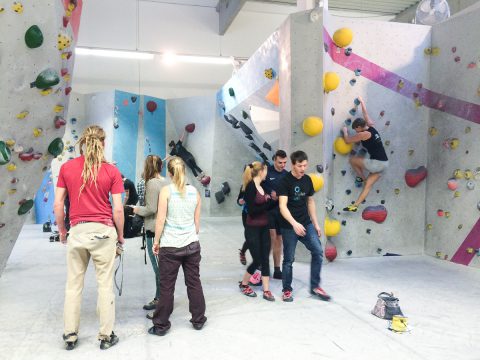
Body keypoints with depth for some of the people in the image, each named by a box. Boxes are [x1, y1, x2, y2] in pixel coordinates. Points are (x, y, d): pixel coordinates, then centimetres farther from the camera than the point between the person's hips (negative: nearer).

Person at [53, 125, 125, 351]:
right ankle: (106, 336, 16)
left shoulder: (66, 168, 1)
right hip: (103, 231, -2)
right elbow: (118, 209, -6)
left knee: (73, 285, 13)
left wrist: (62, 231, 15)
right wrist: (120, 235, 7)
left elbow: (58, 204, 2)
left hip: (77, 231, 2)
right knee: (105, 285, 7)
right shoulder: (111, 171, -5)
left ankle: (70, 335, 23)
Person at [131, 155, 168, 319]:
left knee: (159, 269, -3)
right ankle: (159, 299, 26)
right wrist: (142, 209, 18)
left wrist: (137, 210, 0)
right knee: (161, 268, 15)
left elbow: (151, 209, -16)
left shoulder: (152, 183, -13)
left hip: (154, 230, -8)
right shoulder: (164, 182, 10)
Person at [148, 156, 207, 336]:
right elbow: (197, 222, 10)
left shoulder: (166, 190, -7)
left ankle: (161, 325, 16)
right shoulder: (194, 191, 4)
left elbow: (160, 220, -9)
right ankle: (198, 320, 25)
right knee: (194, 282, 13)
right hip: (192, 244, 4)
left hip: (170, 246, -3)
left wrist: (156, 241, 1)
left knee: (167, 286, 5)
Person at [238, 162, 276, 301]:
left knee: (265, 259, 8)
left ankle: (266, 291, 15)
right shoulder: (250, 186, -15)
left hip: (264, 228, 8)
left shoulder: (261, 186, 9)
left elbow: (265, 207, 11)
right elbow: (252, 210, -21)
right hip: (253, 229, -8)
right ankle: (243, 284, 25)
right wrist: (269, 203, -18)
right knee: (257, 260, 1)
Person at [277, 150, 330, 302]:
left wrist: (316, 224, 13)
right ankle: (287, 290, 20)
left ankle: (315, 286, 12)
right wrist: (294, 223, -34)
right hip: (289, 227, -5)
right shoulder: (285, 181, -14)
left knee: (318, 252, -3)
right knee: (289, 259, 3)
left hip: (306, 224, 5)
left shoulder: (307, 180, 5)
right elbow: (282, 206, -22)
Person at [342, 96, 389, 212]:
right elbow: (365, 114, 26)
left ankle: (362, 178, 23)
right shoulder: (371, 127, 10)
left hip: (376, 164, -9)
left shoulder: (364, 134, -13)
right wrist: (361, 101, 39)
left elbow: (347, 140, -3)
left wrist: (345, 131, 15)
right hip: (384, 163, 9)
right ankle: (355, 206, 10)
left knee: (353, 160, 10)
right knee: (368, 185, 8)